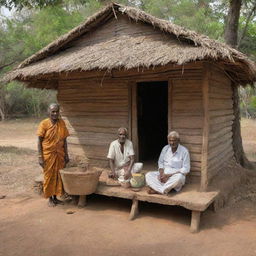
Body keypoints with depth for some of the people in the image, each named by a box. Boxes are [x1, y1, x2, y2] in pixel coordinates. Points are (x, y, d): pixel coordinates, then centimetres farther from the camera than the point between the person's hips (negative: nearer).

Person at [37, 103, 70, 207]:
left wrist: (66, 155, 5)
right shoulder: (44, 123, -10)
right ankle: (50, 199, 20)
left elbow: (64, 140, 6)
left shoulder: (62, 123, 1)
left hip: (60, 155, 4)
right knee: (49, 176, 6)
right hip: (48, 155, -4)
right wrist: (40, 157, -13)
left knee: (58, 176, 10)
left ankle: (56, 197, 24)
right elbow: (39, 141, -8)